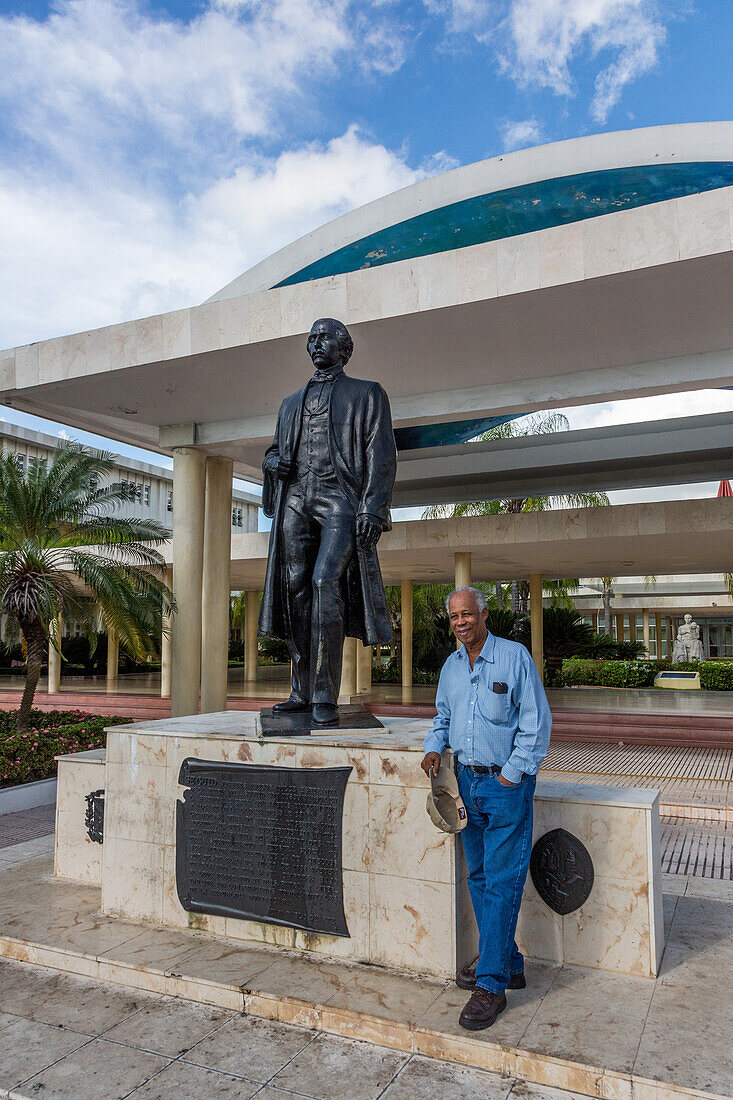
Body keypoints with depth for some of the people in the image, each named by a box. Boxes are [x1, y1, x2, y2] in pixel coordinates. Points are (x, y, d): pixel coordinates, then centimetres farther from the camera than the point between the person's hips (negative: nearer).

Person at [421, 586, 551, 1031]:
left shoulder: (515, 657, -9)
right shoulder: (451, 666, 9)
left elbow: (537, 723, -9)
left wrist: (512, 774, -12)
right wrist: (435, 747, 2)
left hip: (508, 783, -6)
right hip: (467, 781, 6)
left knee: (502, 882, -3)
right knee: (479, 877, 13)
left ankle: (492, 985, 5)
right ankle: (509, 964, 28)